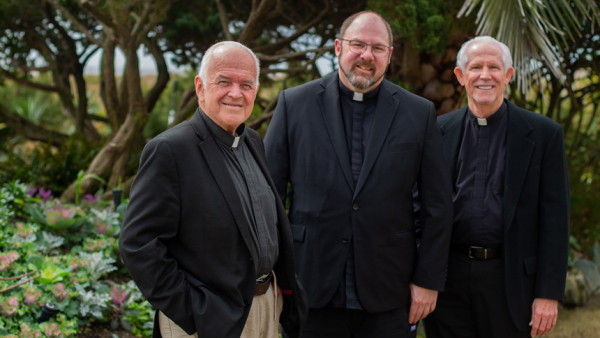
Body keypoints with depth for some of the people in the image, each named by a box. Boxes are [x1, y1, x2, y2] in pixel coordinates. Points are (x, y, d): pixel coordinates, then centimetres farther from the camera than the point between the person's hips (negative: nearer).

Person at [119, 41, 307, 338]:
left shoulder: (253, 142, 9)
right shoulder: (169, 149, -15)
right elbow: (137, 244, -18)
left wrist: (288, 287, 10)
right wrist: (190, 313, -17)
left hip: (267, 304, 7)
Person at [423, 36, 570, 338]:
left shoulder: (543, 133, -1)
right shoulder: (439, 131, 6)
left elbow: (555, 219, -3)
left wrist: (549, 294, -7)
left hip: (509, 278, -2)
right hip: (448, 276, 2)